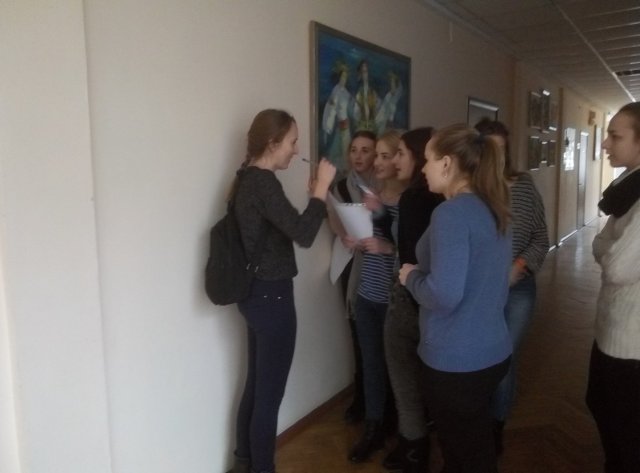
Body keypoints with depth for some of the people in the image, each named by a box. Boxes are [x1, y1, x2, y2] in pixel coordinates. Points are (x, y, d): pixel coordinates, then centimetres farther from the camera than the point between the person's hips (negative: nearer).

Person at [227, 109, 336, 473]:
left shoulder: (249, 178, 11)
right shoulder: (263, 182, -19)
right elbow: (303, 234, -27)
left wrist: (317, 197, 8)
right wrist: (322, 186, -17)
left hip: (257, 293, 10)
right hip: (272, 296, -10)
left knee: (256, 385, 20)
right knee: (270, 393, 4)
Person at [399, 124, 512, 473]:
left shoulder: (451, 213, -22)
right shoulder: (493, 210, 5)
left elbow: (444, 296, -29)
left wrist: (411, 276, -11)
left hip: (456, 360, -8)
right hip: (492, 351, 9)